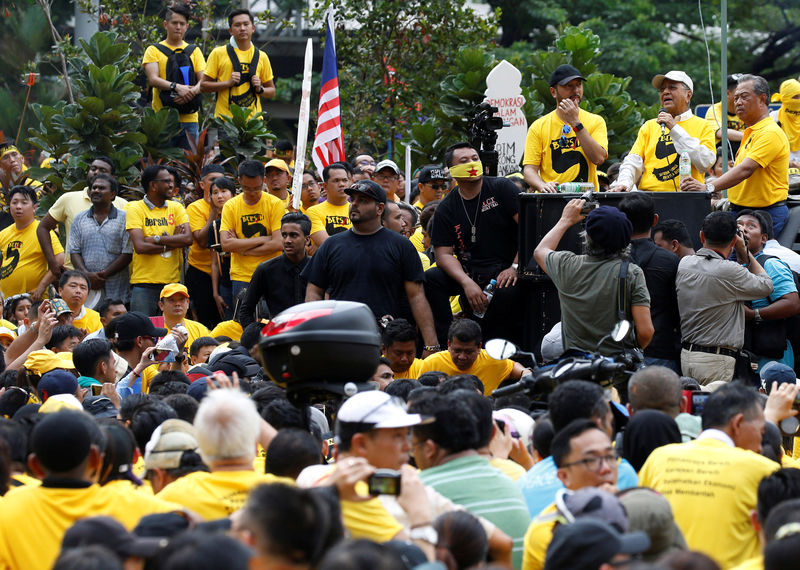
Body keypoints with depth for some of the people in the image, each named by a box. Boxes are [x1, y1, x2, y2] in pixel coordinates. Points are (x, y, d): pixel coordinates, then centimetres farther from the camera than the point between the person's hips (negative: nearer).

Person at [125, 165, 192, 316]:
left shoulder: (176, 208, 10)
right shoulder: (135, 209, -1)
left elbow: (188, 239, -4)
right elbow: (140, 247, -13)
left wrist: (156, 239, -11)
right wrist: (173, 242, -6)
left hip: (172, 282, 3)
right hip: (144, 283, -3)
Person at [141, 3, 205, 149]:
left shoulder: (194, 51, 16)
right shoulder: (154, 50, 7)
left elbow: (203, 80, 7)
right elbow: (153, 79, -7)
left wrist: (192, 91, -15)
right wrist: (176, 86, -23)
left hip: (189, 119, 3)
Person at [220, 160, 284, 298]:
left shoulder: (275, 204, -1)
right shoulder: (230, 206, 3)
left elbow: (278, 244, -10)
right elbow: (225, 244, -7)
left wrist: (241, 248, -8)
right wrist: (263, 239, -11)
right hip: (241, 277, 1)